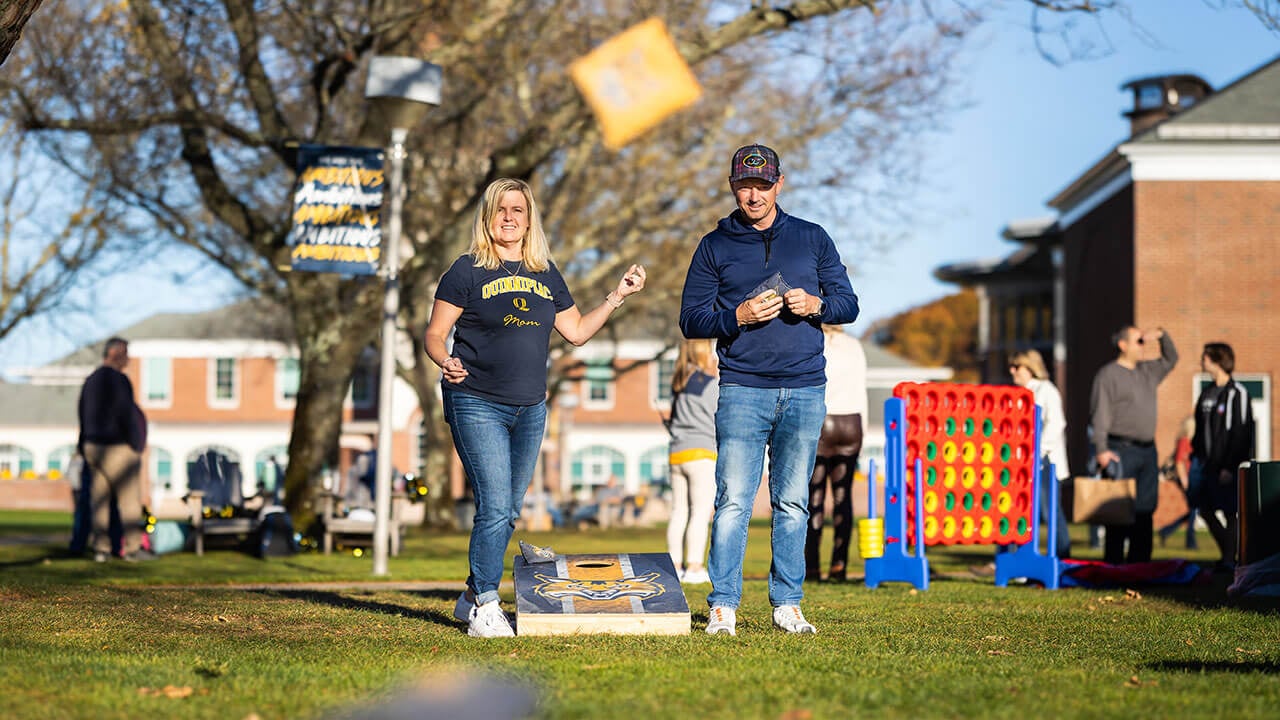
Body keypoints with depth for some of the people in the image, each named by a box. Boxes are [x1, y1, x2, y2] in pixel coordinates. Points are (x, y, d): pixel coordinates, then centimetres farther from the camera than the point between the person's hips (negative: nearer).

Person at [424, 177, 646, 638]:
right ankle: (485, 607, -6)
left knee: (509, 512, 9)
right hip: (477, 405, -5)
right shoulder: (468, 271, -2)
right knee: (495, 506, -14)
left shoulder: (546, 274, 12)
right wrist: (446, 362, -23)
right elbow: (435, 334, -3)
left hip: (530, 409, 5)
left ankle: (473, 595, 23)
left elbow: (577, 332, 18)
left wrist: (618, 296, 11)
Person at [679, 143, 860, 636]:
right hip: (743, 391, -2)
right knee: (733, 501, -9)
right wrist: (739, 316, -12)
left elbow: (849, 305, 12)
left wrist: (815, 305, -9)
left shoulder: (812, 239, 12)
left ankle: (787, 604, 11)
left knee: (793, 503, 5)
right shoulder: (715, 246, 8)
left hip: (805, 392, 2)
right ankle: (723, 607, -7)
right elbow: (691, 319, 5)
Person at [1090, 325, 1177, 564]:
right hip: (1121, 450, -7)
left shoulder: (1147, 371, 17)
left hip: (1148, 450, 7)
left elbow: (1171, 359, 33)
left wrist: (1162, 336, 14)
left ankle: (1139, 563, 11)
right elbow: (1100, 414, -10)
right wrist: (1102, 450, -19)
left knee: (1145, 509, 6)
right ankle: (1113, 564, -7)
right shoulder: (1108, 374, -4)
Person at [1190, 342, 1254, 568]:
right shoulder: (1207, 392, 13)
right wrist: (1195, 458, 9)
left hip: (1228, 466, -7)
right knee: (1206, 508, 7)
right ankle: (1228, 552, 20)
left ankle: (1229, 558, 3)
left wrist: (1230, 467, -16)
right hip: (1207, 464, 7)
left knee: (1230, 512, -3)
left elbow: (1242, 433, -12)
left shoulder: (1237, 393, -9)